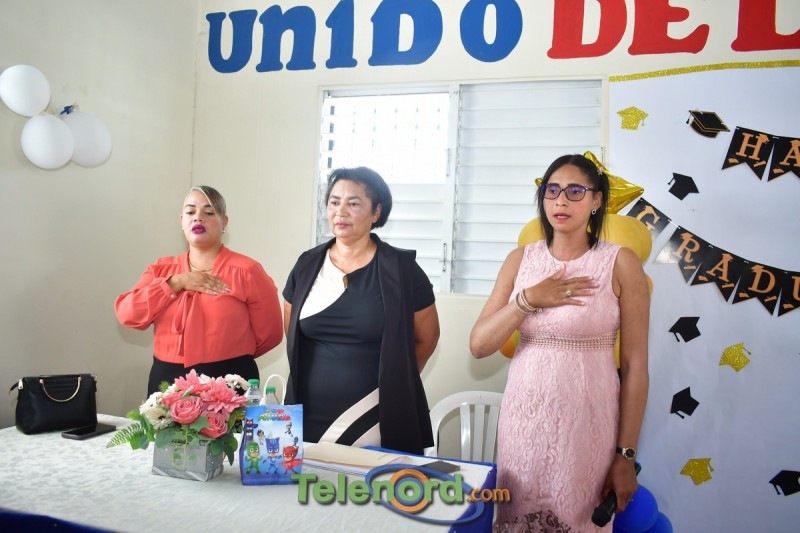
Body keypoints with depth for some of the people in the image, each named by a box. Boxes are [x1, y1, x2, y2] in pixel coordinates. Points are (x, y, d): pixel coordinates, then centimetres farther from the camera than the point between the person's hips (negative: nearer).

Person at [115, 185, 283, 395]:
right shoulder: (161, 269, 9)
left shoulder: (246, 270, -5)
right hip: (167, 381, 4)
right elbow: (127, 313, -3)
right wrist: (176, 282, -11)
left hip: (227, 384, -3)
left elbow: (269, 333, -2)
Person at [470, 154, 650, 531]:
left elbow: (635, 365, -6)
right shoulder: (520, 260, 3)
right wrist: (528, 300, -15)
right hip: (524, 418, 3)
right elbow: (478, 345, -1)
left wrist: (626, 455, -7)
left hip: (587, 420, -3)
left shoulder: (621, 263, -6)